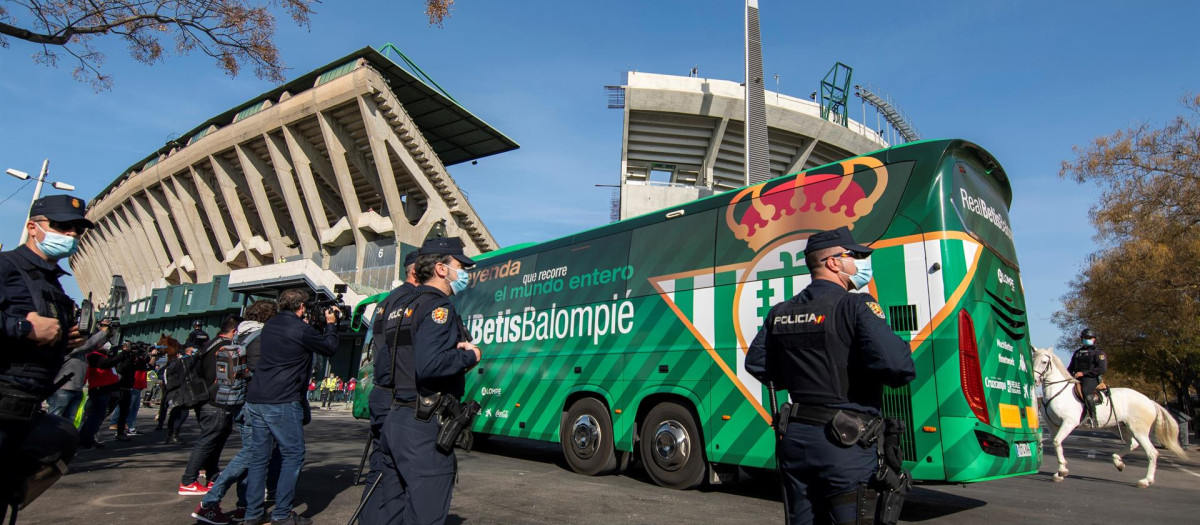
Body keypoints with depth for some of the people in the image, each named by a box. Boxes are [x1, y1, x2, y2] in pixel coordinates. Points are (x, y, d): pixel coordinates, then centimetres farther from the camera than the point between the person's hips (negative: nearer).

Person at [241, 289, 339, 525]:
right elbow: (330, 349, 2)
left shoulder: (269, 326, 11)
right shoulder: (302, 331, -11)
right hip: (282, 403, -8)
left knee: (259, 456, 12)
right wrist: (331, 325, 15)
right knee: (293, 455, 3)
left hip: (255, 400, 8)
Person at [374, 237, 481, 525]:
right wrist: (469, 355, -9)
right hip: (424, 426, -9)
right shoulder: (437, 307, -12)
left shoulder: (395, 308, 16)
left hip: (392, 422, 9)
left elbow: (380, 361, 15)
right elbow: (429, 366, -26)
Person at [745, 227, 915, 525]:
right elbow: (896, 364, -24)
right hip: (845, 444, -6)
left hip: (795, 437, 6)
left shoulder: (780, 313, 7)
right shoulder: (855, 306, -13)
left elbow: (756, 364, 11)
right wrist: (901, 374, -2)